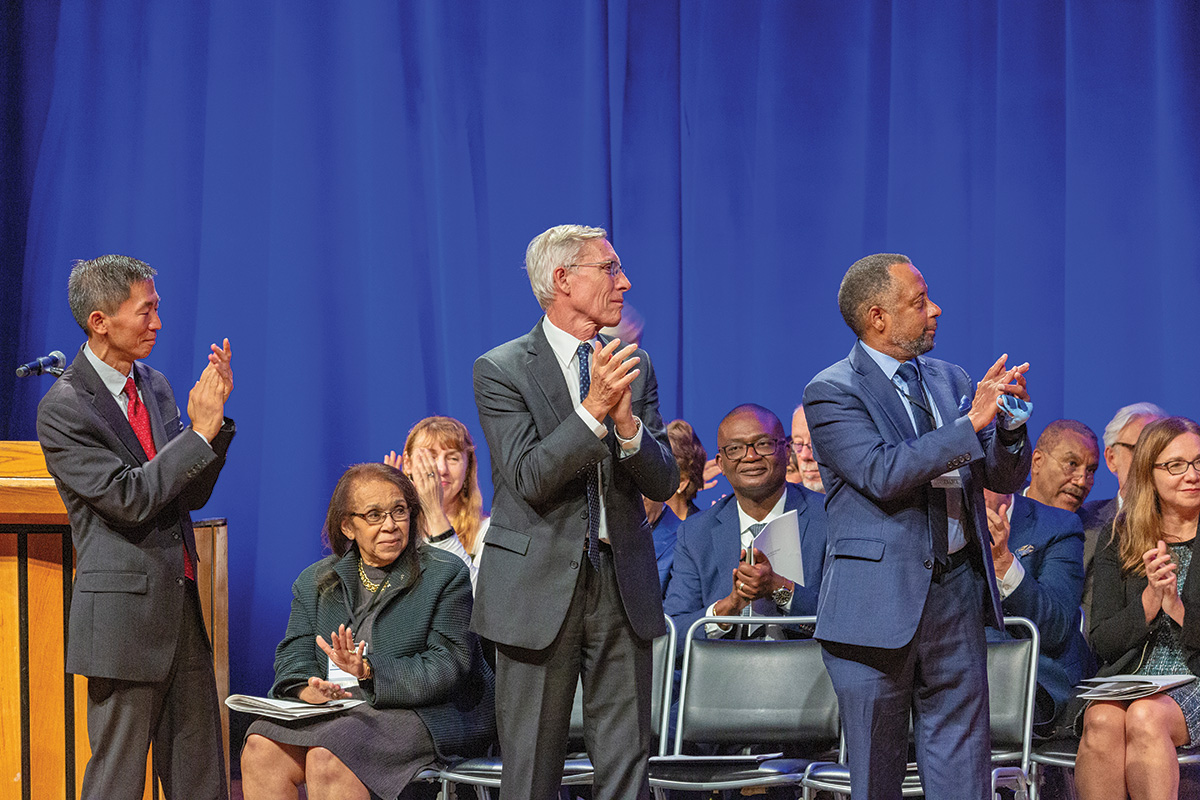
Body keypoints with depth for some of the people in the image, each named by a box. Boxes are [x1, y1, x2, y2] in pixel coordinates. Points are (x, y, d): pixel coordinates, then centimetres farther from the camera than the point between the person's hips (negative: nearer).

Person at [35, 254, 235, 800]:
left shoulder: (155, 386, 12)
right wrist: (200, 431, -17)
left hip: (183, 605, 7)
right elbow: (128, 498, -18)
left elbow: (192, 494, 11)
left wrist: (212, 418, -3)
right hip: (124, 611, -7)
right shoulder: (64, 407, -11)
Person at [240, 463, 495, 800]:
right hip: (340, 709, 5)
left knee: (327, 758, -32)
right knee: (260, 750, -23)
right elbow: (294, 655, 8)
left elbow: (447, 669, -11)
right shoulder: (315, 582, 14)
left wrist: (370, 672, -24)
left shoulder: (445, 576, -2)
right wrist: (306, 688, -17)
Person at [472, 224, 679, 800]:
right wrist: (593, 409, -24)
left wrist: (628, 422, -15)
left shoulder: (635, 366, 10)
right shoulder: (502, 370, -4)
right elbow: (528, 479, -15)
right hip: (540, 588, -4)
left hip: (622, 586, 4)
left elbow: (664, 482, 4)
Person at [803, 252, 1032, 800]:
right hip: (880, 603, -5)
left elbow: (1005, 478, 13)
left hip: (956, 593, 5)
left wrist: (1010, 424, -8)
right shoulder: (832, 391, -6)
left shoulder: (950, 380, 13)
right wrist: (970, 423, -20)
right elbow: (882, 475, -21)